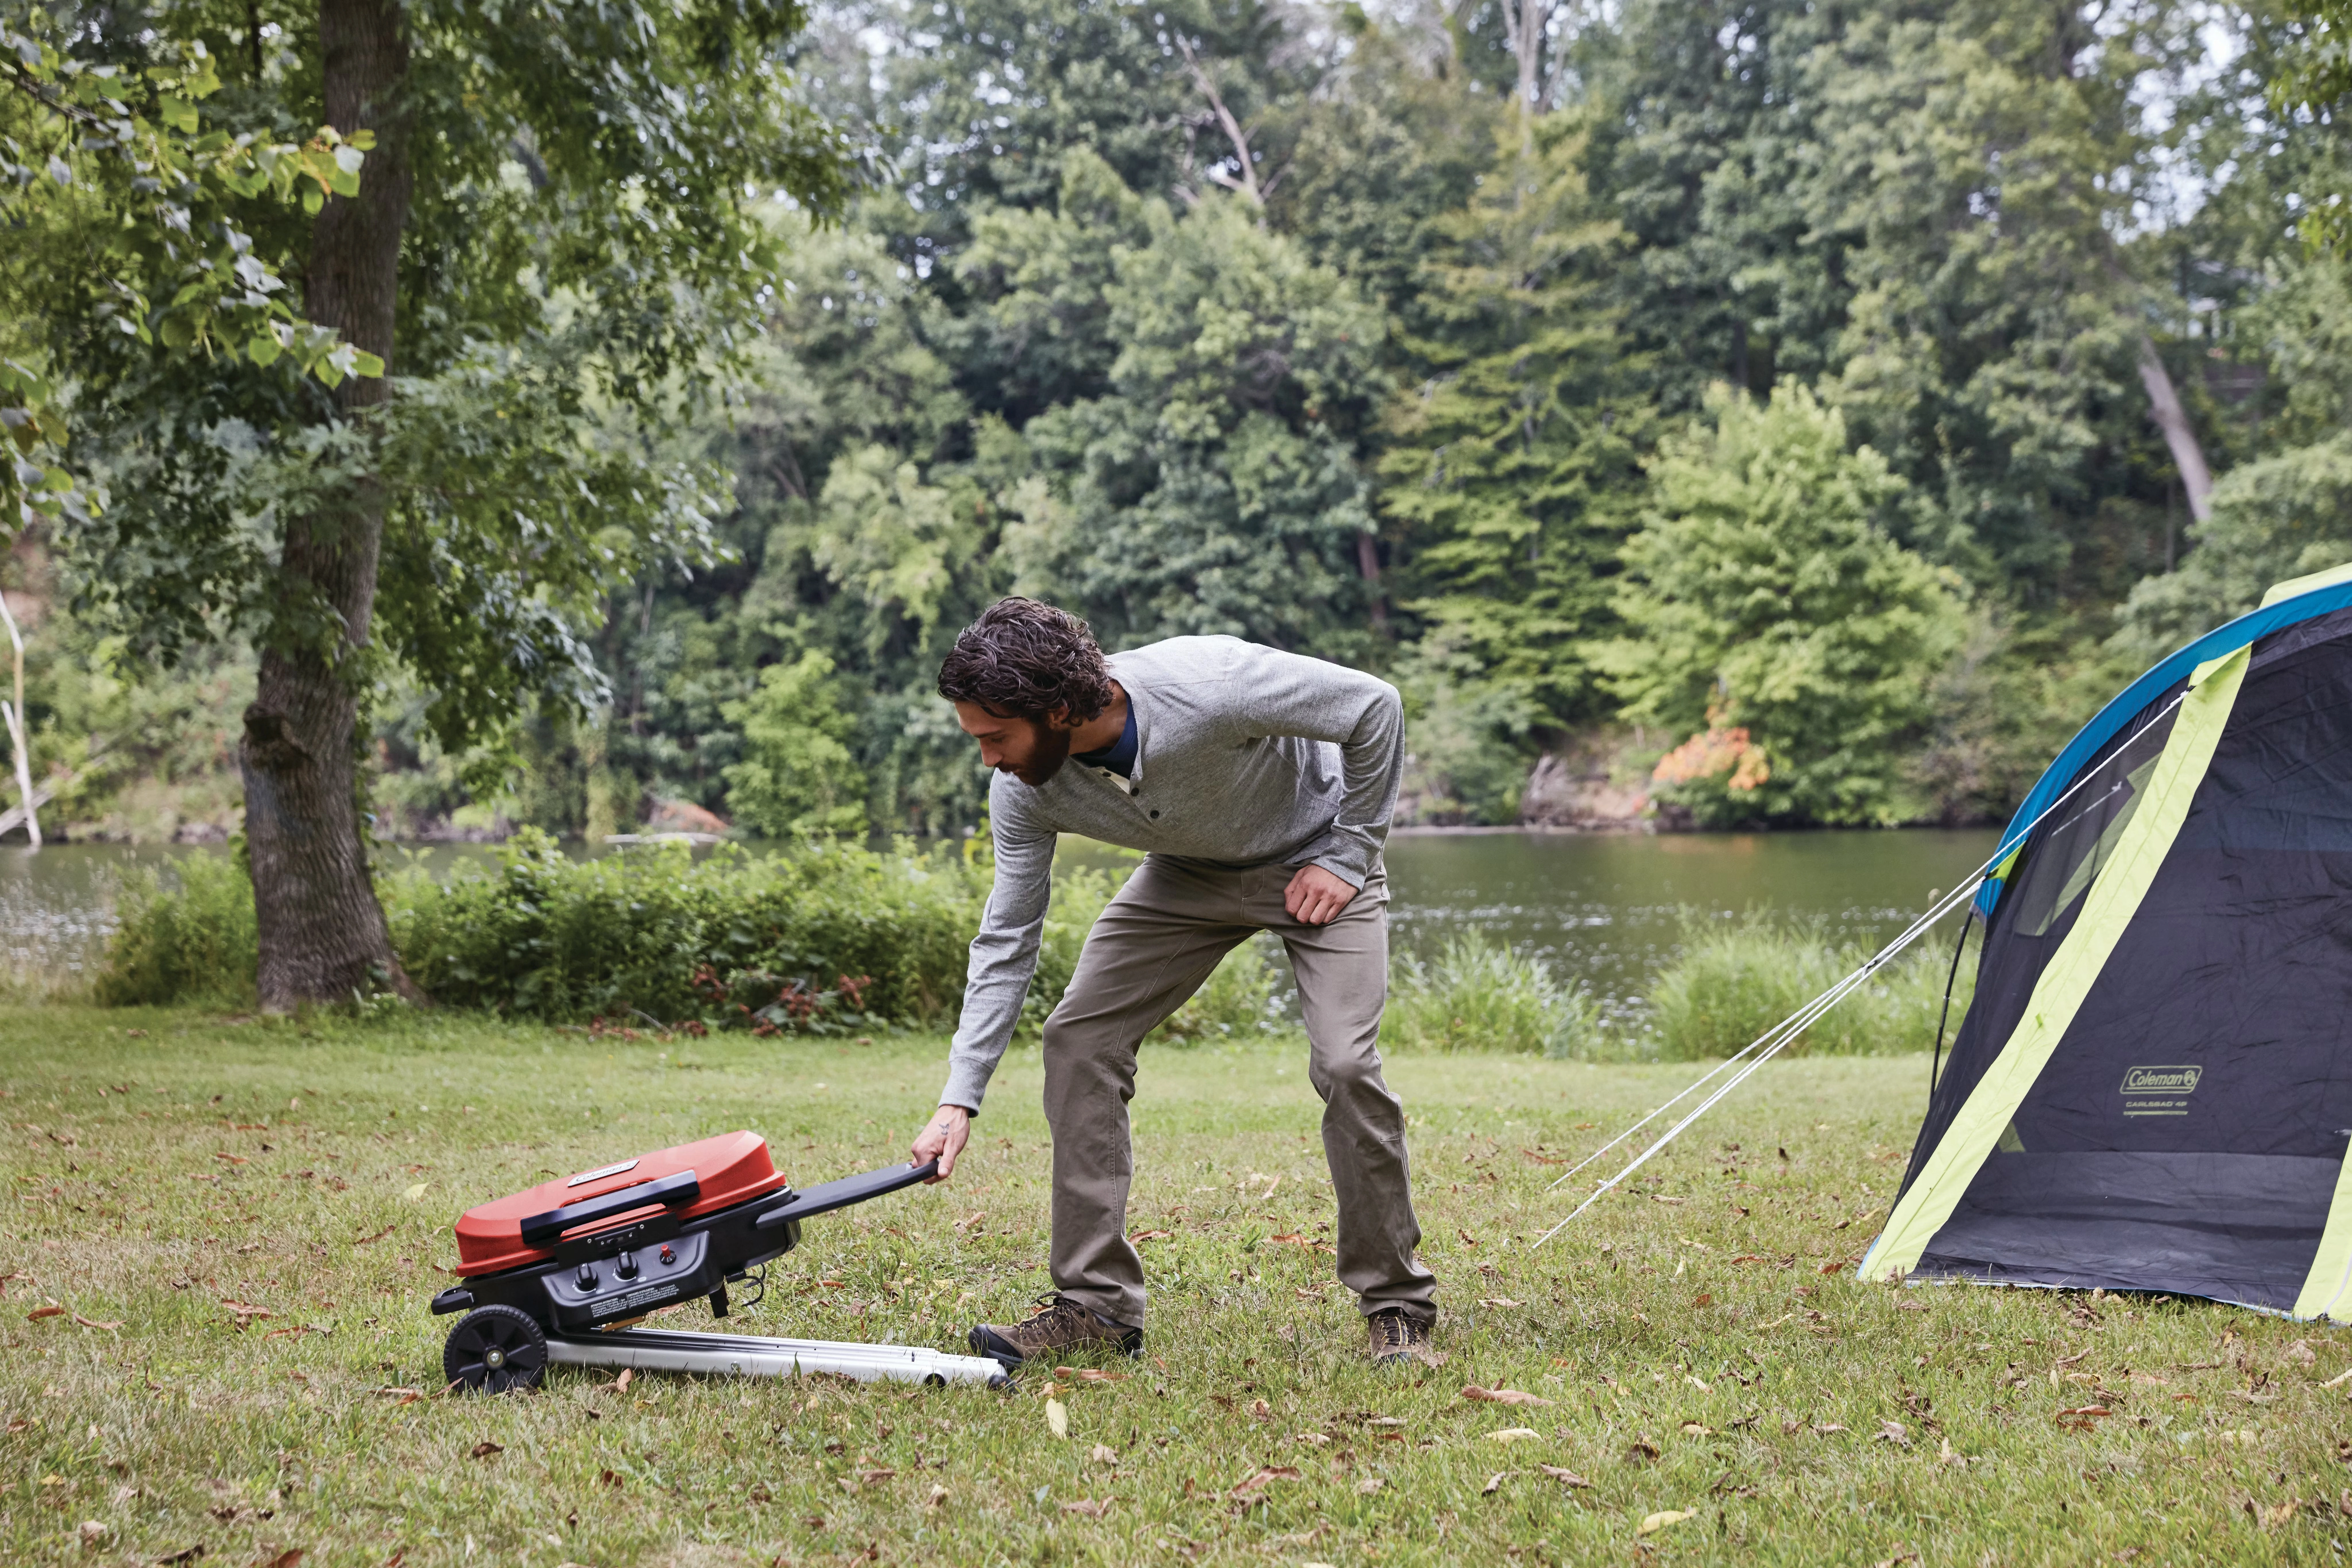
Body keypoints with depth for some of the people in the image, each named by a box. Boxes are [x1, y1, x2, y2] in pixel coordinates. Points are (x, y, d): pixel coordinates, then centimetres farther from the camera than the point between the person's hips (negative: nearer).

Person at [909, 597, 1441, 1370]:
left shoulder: (1209, 685, -39)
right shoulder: (1025, 789, -22)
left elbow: (1375, 707, -25)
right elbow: (1006, 941, -11)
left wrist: (1349, 858, -19)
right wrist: (960, 1097, -16)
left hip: (1315, 858, -5)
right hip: (1189, 872, 5)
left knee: (1345, 1063, -22)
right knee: (1078, 1037, -9)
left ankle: (1398, 1308, -2)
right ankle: (1097, 1306, -1)